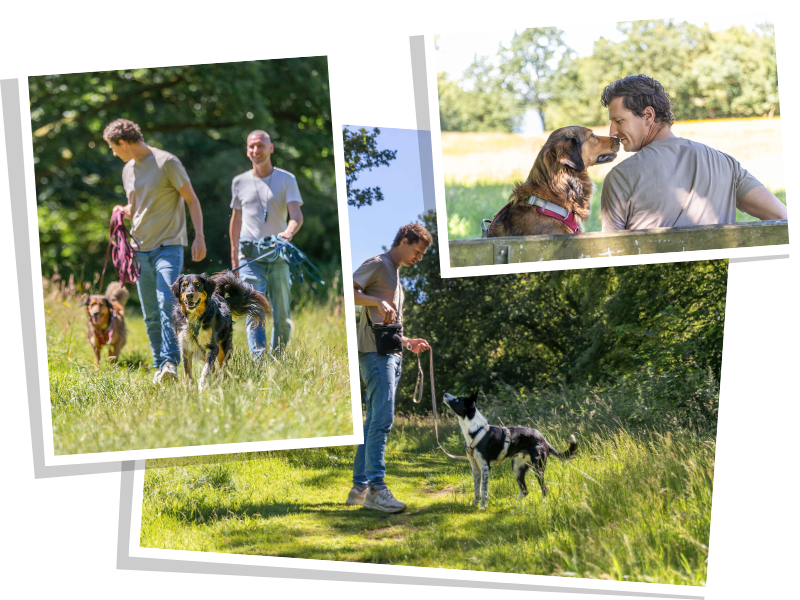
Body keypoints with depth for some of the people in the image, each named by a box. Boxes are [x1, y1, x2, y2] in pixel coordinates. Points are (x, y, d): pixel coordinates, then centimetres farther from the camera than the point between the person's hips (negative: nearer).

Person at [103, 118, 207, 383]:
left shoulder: (167, 162, -7)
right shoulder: (128, 170, 14)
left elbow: (192, 200, -5)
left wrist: (199, 236, -14)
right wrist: (123, 212, 4)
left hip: (168, 246, -6)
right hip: (141, 249, 7)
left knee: (167, 304, -20)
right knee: (150, 314, 6)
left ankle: (170, 362, -23)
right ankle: (159, 365, 11)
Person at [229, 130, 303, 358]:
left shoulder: (286, 180, 2)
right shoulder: (240, 182, 11)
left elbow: (296, 214, -10)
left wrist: (289, 232, -31)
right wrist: (234, 253, 20)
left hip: (279, 255, -1)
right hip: (250, 255, 1)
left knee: (282, 314, 3)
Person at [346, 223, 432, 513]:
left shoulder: (394, 273, 26)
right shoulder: (377, 265, -2)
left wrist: (407, 342, 20)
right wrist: (377, 301, -21)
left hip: (391, 355, 10)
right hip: (375, 352, -10)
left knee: (375, 421, 8)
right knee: (382, 419, -17)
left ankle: (359, 487, 10)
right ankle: (376, 488, -21)